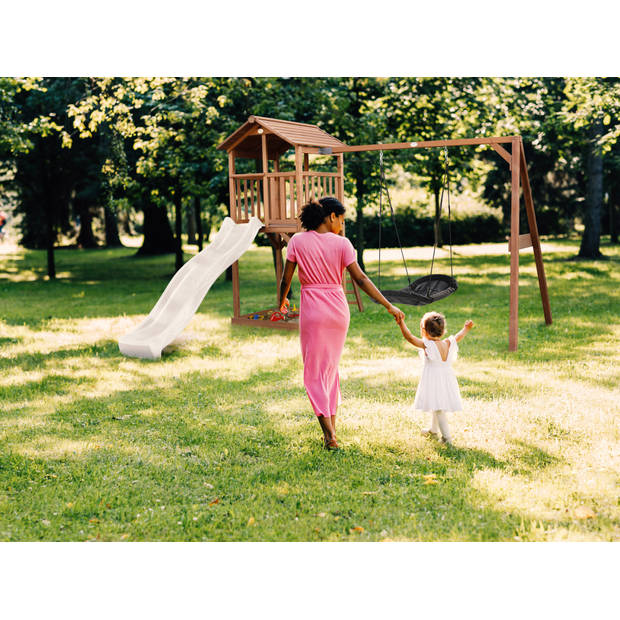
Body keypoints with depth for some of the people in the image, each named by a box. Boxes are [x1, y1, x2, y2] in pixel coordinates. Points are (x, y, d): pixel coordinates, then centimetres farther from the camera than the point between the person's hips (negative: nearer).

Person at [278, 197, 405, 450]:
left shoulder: (298, 241, -3)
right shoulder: (341, 243, -4)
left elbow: (286, 279, 0)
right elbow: (361, 279, -8)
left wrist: (282, 301, 21)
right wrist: (389, 306, -4)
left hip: (312, 310, -2)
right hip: (338, 309, 2)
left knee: (314, 373, 5)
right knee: (331, 368, 18)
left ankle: (330, 436, -3)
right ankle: (331, 430, 21)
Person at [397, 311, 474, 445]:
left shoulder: (427, 345, -16)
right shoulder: (448, 344, 2)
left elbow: (410, 337, -25)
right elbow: (458, 337, 21)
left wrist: (401, 323, -27)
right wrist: (466, 329, 38)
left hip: (433, 381, -7)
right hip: (447, 380, 7)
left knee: (438, 409, -3)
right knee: (437, 407, 24)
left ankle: (447, 437, -6)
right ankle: (433, 430, 42)